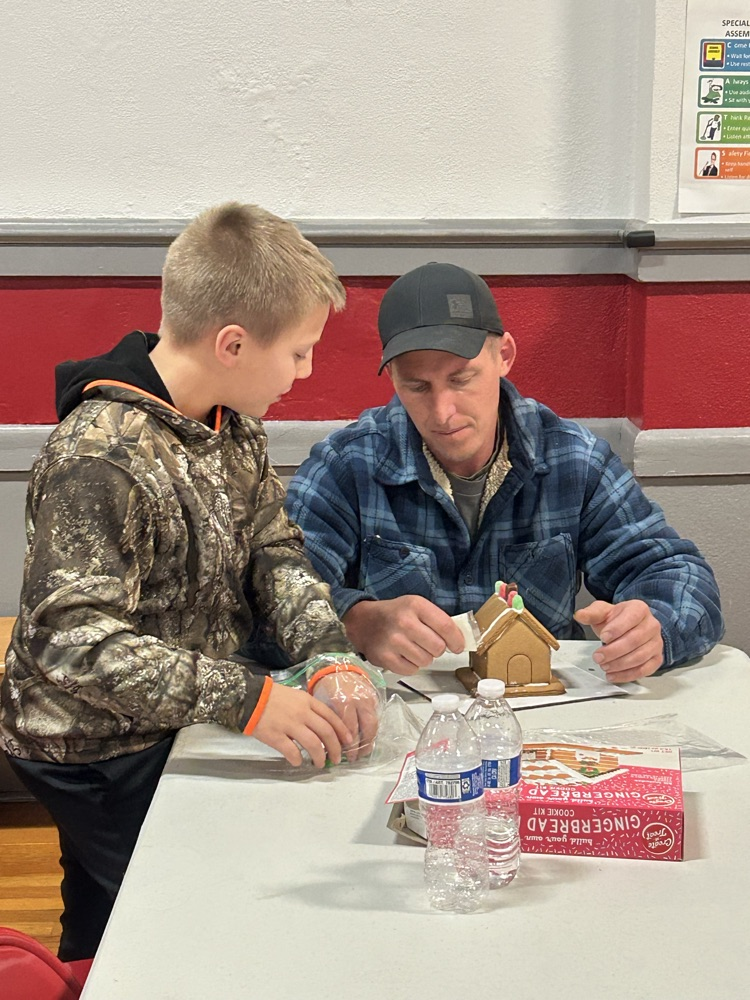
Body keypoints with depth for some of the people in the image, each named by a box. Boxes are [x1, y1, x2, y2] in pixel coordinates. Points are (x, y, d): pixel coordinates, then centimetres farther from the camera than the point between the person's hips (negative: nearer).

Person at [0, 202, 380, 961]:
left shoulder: (233, 426, 0)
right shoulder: (102, 458, -29)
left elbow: (274, 554, 1)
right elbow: (70, 640, -33)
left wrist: (331, 659, -18)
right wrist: (249, 701, -37)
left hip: (180, 725, 7)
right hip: (100, 755, -7)